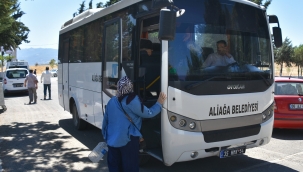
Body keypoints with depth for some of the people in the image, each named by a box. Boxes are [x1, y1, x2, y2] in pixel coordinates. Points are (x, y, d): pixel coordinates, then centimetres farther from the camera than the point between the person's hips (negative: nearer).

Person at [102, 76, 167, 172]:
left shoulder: (111, 101, 9)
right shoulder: (132, 100, -12)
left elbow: (105, 121, 15)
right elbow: (148, 113, -6)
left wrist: (106, 137, 26)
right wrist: (159, 103, 7)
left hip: (112, 140, 7)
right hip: (127, 140, -6)